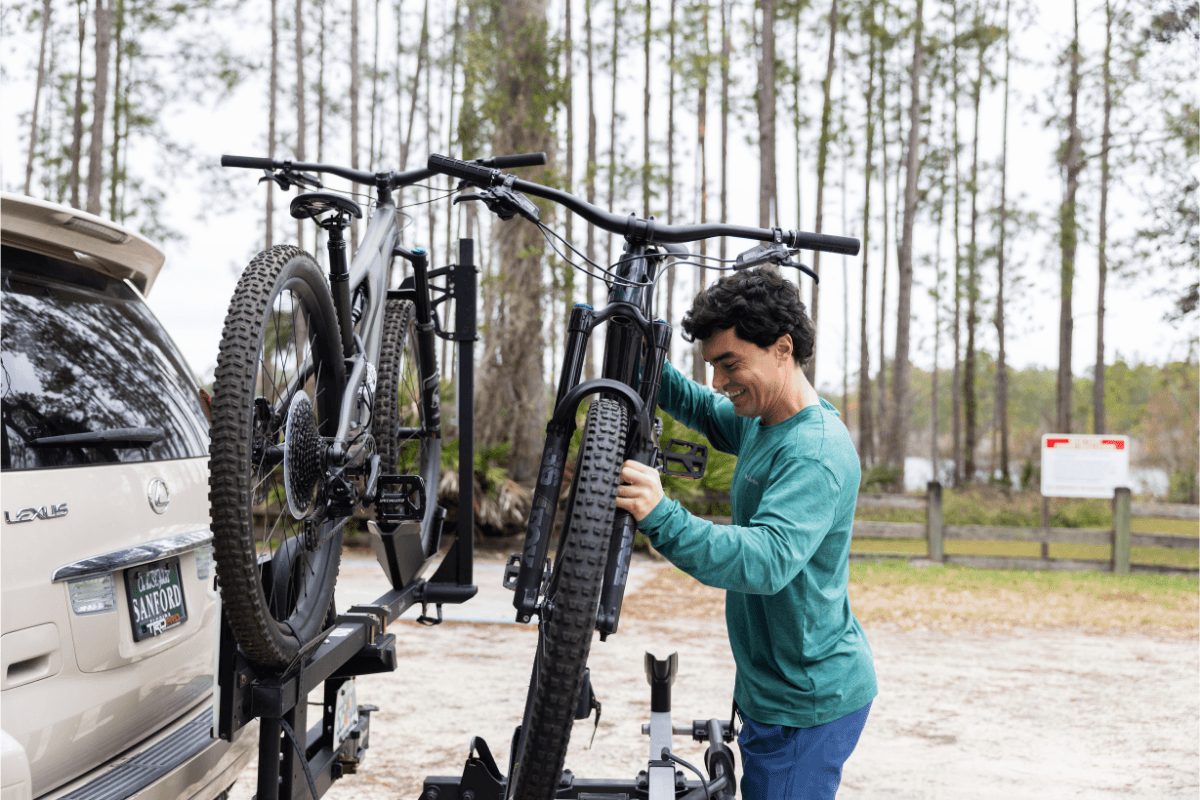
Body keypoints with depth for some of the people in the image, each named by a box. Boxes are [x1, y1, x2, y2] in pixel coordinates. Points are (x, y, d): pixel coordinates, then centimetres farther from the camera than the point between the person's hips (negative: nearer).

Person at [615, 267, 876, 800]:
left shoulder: (817, 452, -25)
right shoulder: (762, 422, 6)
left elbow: (769, 559, -38)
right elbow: (704, 412, 27)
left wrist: (662, 520, -51)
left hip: (807, 703, -10)